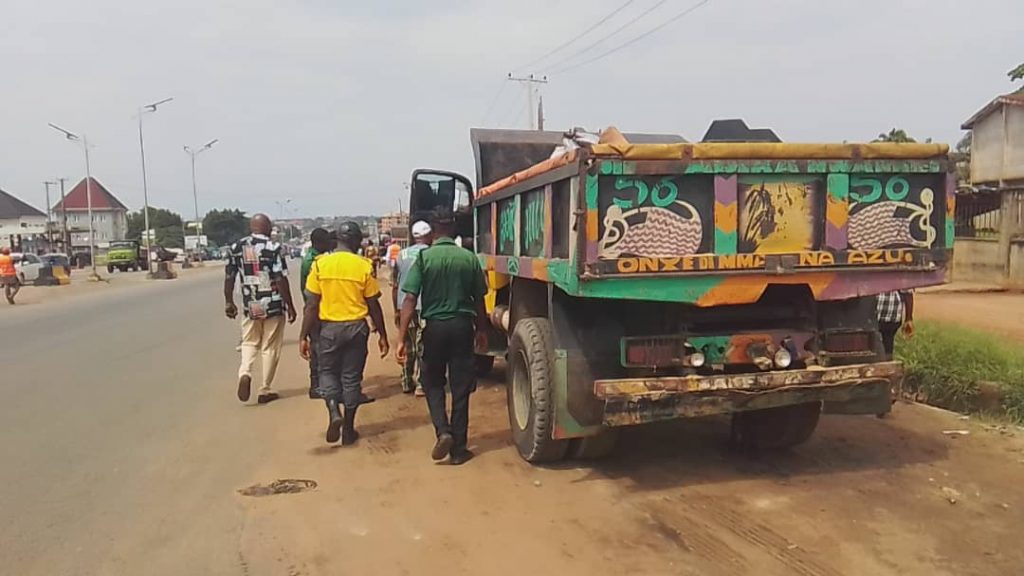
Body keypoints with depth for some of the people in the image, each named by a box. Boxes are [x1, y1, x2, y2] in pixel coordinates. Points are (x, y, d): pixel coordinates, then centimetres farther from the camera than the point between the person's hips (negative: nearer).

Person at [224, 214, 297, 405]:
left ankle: (244, 373, -7)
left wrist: (229, 302, 19)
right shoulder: (273, 247, -10)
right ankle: (265, 390, 13)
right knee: (270, 348, 8)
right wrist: (290, 306, -7)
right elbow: (281, 280, -14)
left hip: (249, 306, 3)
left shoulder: (237, 247, 4)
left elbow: (229, 277, 7)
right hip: (273, 305, -3)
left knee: (249, 343, 19)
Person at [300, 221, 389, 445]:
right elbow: (373, 305, -2)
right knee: (351, 376, 10)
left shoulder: (320, 264, -4)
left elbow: (312, 305, -5)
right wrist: (382, 335, 8)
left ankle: (333, 412, -5)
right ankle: (348, 429, 17)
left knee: (328, 371, 18)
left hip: (329, 327, 0)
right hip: (356, 327, 0)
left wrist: (304, 336, 1)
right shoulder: (364, 266, -5)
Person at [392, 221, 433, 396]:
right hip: (423, 307, -5)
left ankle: (406, 383, 20)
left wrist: (396, 310, 19)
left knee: (408, 347, 15)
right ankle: (420, 385, 0)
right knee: (422, 348, 0)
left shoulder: (402, 254, 11)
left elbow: (395, 286, 13)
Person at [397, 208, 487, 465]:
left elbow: (410, 300, -12)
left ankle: (443, 431, -2)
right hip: (463, 326, 1)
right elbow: (479, 299, 6)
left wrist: (402, 338, -11)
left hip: (435, 326, -1)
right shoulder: (469, 258, -1)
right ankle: (458, 448, 14)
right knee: (461, 388, 9)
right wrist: (481, 330, 20)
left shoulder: (424, 258, -6)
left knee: (433, 383, 17)